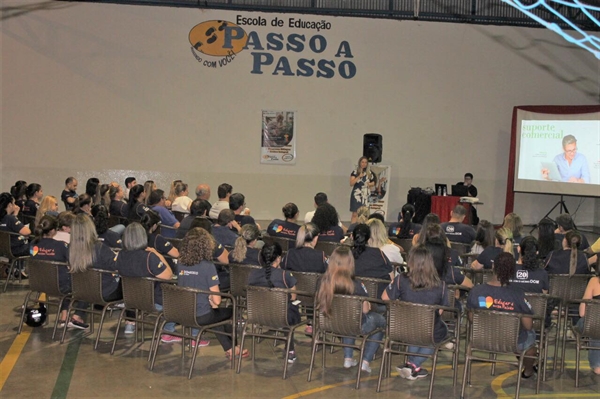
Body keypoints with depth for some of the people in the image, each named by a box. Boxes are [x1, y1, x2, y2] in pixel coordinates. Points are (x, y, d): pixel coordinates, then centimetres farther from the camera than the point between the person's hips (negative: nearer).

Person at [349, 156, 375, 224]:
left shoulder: (369, 173, 10)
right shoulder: (355, 172, -2)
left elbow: (373, 183, 22)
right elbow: (351, 183, -10)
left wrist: (370, 184, -1)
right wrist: (359, 177, -18)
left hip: (365, 196, 4)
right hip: (356, 195, -4)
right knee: (355, 214, -7)